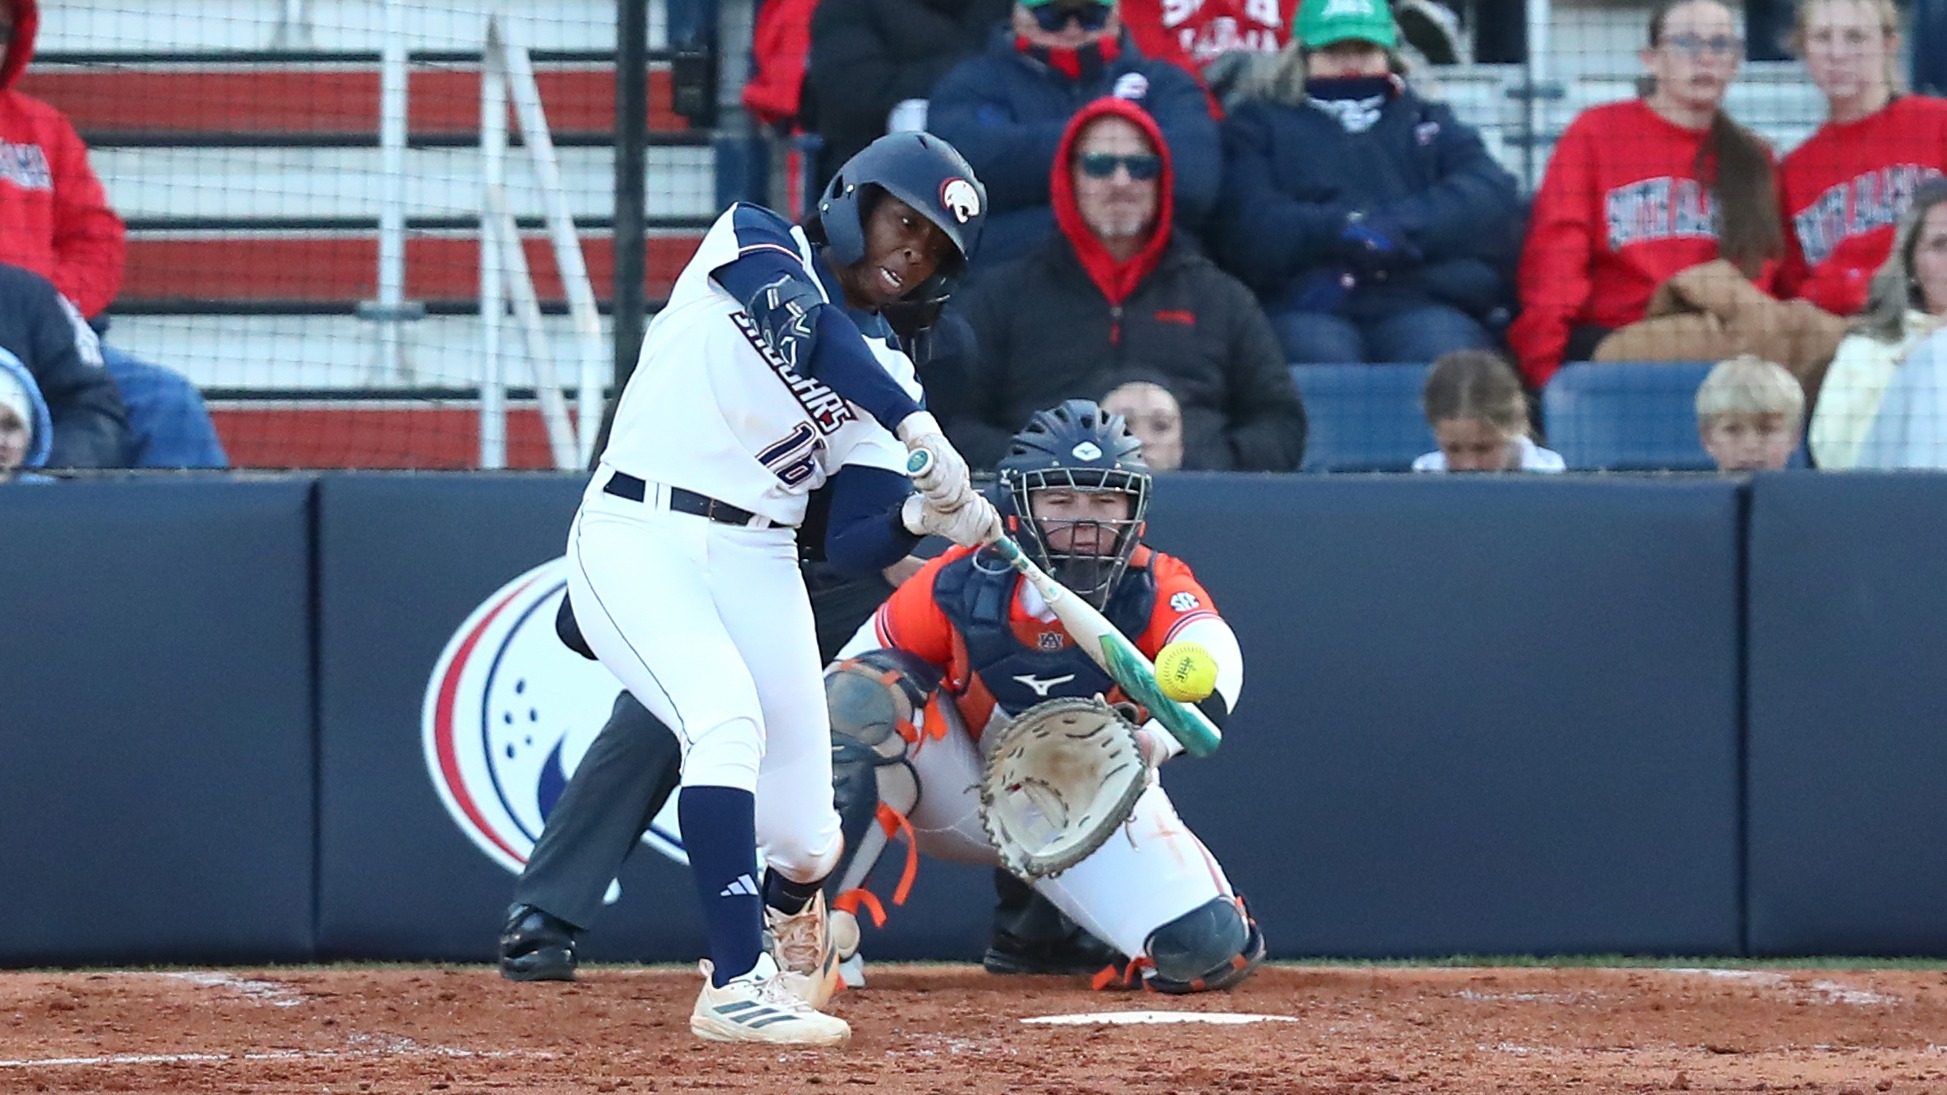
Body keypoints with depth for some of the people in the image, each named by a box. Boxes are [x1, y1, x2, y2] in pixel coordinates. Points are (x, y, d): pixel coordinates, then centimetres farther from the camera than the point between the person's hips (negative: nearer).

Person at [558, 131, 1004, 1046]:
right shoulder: (757, 243, 0)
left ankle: (791, 932, 39)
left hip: (754, 560, 5)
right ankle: (736, 986, -32)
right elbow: (803, 327, -23)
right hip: (637, 535, -5)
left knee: (806, 841, 1)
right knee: (728, 720, -31)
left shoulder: (885, 371, 12)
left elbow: (850, 544, 3)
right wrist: (916, 427, -34)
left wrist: (920, 516, -19)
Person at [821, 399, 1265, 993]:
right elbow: (845, 677, -10)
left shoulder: (1156, 592, -20)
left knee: (1208, 948, -23)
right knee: (867, 695, -27)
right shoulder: (960, 587, -17)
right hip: (971, 801, 0)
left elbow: (1213, 658, -42)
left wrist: (1160, 734, -63)